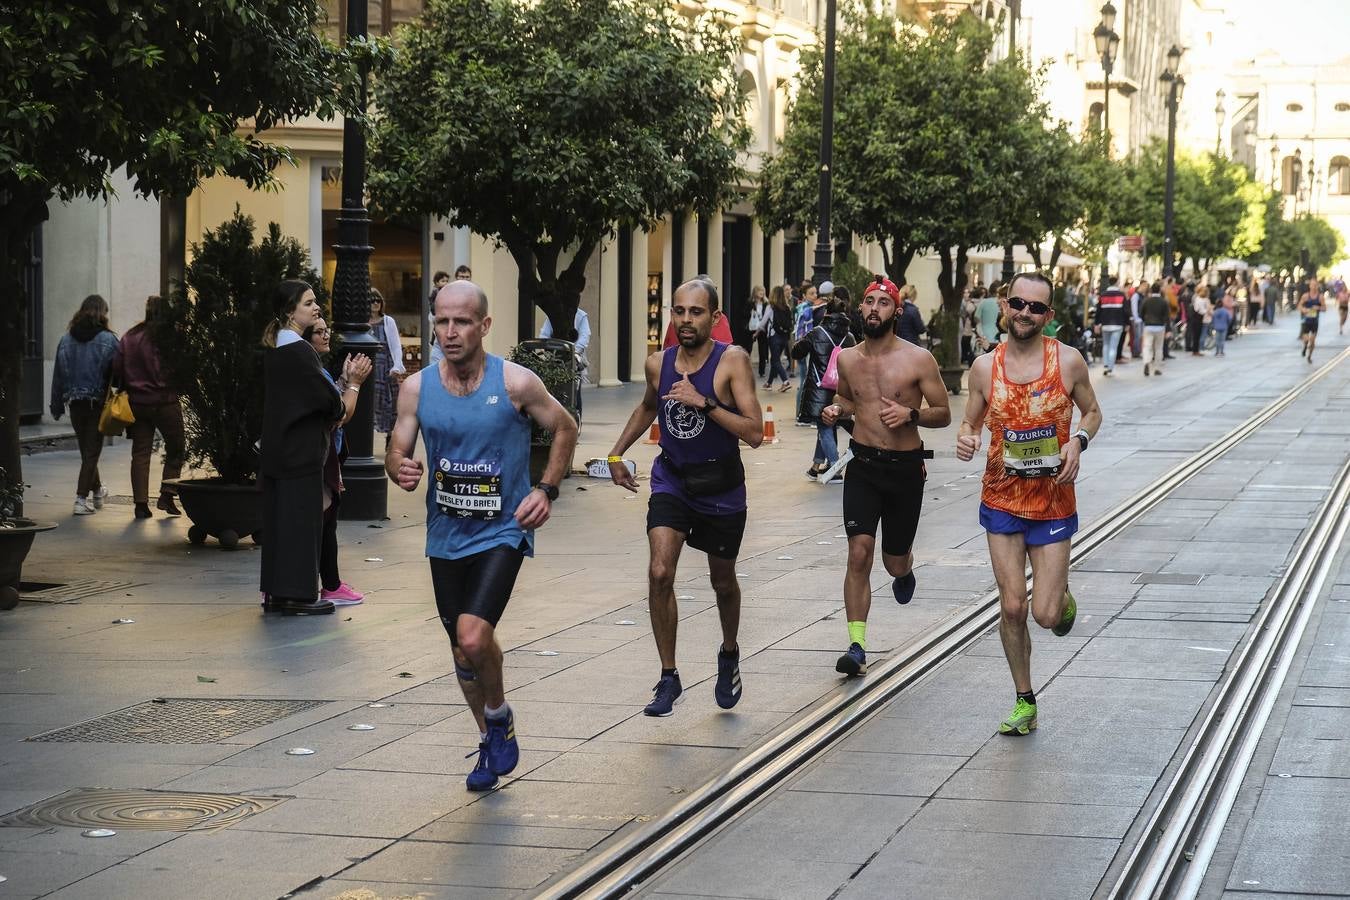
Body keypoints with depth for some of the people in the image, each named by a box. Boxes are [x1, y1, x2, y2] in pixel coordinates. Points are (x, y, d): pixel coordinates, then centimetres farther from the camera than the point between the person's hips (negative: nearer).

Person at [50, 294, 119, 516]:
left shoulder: (66, 339, 3)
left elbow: (58, 375, 6)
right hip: (98, 402, -4)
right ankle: (82, 499, -5)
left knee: (86, 449, 19)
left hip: (75, 403, 4)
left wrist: (57, 406, 11)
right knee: (92, 451, 1)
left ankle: (97, 491, 37)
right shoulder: (108, 340, -10)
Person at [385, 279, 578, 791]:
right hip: (445, 536, 4)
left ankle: (499, 716, 8)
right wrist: (399, 469, -20)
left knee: (473, 639, -22)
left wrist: (546, 490, -8)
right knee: (464, 652, 14)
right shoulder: (417, 388, -3)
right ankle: (491, 745, 36)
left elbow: (565, 429, 3)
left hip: (502, 532, -4)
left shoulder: (516, 383, -11)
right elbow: (397, 450, 4)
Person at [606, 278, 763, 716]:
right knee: (659, 574, -17)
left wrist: (704, 402, -31)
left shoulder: (732, 360, -16)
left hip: (720, 487, -2)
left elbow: (754, 433, -24)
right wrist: (617, 452, 16)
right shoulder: (658, 364, -4)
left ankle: (729, 653, 45)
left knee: (723, 582, 16)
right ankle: (668, 678, -6)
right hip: (671, 480, 2)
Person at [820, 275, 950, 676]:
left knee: (895, 562, 10)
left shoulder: (918, 360, -7)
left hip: (906, 468, -1)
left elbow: (943, 414, -2)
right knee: (859, 554, -13)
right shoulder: (847, 359, 4)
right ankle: (857, 646, -11)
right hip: (863, 466, 2)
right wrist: (836, 409, 1)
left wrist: (911, 414, -21)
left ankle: (905, 570, 50)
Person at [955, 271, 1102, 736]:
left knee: (1046, 614, -6)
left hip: (1053, 502, -2)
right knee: (1011, 607, 1)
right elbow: (971, 421, 9)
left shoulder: (1068, 363, -7)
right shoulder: (985, 367, -2)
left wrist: (1078, 441, -13)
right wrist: (965, 437, -15)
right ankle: (1024, 703, 18)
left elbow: (1092, 412, 8)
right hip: (1002, 501, 2)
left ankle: (1063, 598, 32)